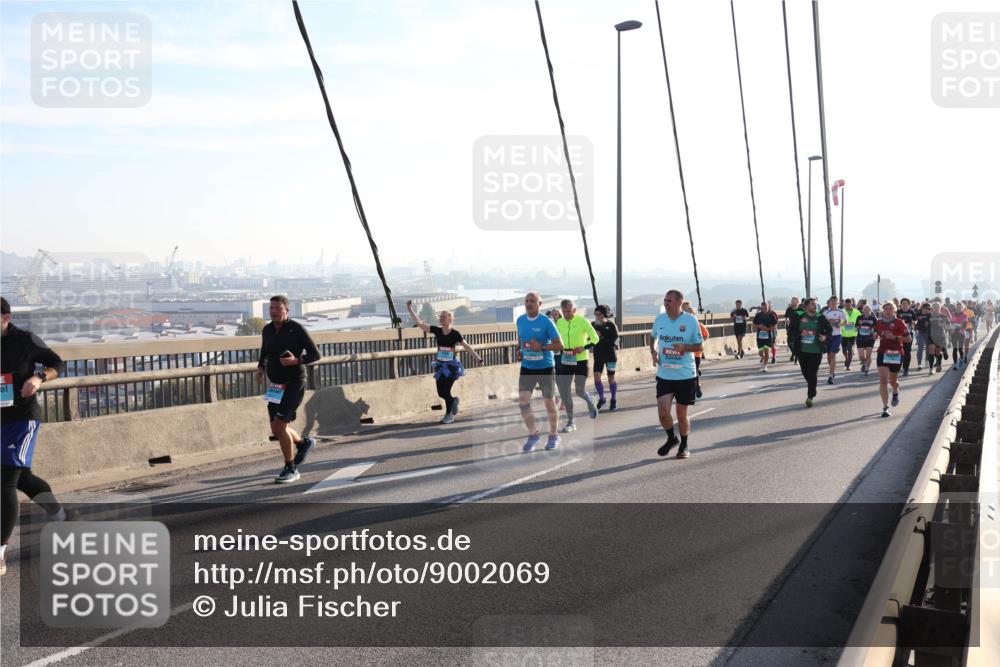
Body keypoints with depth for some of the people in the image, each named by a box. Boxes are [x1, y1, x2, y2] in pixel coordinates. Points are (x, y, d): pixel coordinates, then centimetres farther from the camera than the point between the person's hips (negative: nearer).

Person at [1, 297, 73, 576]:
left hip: (23, 417, -6)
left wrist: (39, 378, -18)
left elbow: (55, 363, 1)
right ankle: (63, 520, 42)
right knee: (23, 478, 20)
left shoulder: (25, 340, -11)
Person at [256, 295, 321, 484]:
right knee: (276, 430, 9)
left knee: (280, 426, -14)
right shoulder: (267, 330, 5)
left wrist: (296, 360, -26)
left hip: (294, 384, -6)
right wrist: (260, 368, 6)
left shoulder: (297, 329, -11)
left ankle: (291, 469, 1)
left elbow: (315, 354, -9)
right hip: (275, 386, 6)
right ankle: (304, 443, 38)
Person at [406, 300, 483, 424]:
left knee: (445, 391, -8)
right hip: (440, 365, 4)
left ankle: (449, 415, 14)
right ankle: (454, 400, 36)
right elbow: (419, 323, -3)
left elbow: (466, 346, -7)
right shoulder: (437, 331, -1)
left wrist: (477, 357, -12)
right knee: (441, 392, 5)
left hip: (452, 366, -4)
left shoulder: (455, 334, -11)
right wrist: (410, 310, -9)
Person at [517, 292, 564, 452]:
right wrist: (519, 350, 7)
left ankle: (553, 436, 24)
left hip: (545, 367, -4)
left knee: (549, 403, 7)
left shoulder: (547, 322, -13)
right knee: (522, 402, -4)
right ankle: (533, 434, 14)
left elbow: (559, 345, -12)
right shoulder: (520, 320, 4)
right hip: (526, 368, 4)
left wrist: (541, 347, -24)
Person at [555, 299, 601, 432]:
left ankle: (591, 402, 37)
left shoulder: (583, 321, -12)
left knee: (580, 390, 1)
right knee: (564, 391, -1)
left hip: (581, 360, -4)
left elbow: (595, 338, -8)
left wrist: (583, 347, -20)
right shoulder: (559, 322, 3)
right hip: (565, 360, 4)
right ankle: (570, 422, 10)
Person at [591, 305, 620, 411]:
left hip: (610, 355, -4)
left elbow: (614, 341, -18)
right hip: (598, 355, 4)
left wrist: (601, 337, -24)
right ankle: (601, 399, 14)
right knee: (596, 377, -6)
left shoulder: (611, 325, -11)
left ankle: (614, 401, 24)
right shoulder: (594, 325, 1)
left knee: (611, 378, 6)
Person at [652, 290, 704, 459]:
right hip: (664, 375, 2)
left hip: (686, 375, -2)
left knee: (682, 414, 7)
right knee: (662, 410, -10)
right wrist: (654, 353, 1)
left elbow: (699, 346, -3)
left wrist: (684, 347, -22)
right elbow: (653, 337, 20)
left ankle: (684, 445, 30)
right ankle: (671, 438, 18)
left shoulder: (690, 320, -9)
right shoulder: (660, 319, 1)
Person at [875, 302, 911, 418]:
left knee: (893, 381, 13)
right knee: (883, 380, -12)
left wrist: (895, 337, -19)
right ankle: (885, 407, -9)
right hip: (882, 354, 2)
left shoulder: (899, 323, -6)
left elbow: (909, 338, -8)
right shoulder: (879, 323, 5)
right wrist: (876, 335, 2)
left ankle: (895, 393, 51)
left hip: (896, 354, -2)